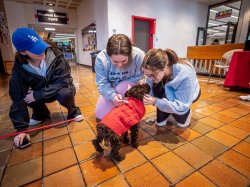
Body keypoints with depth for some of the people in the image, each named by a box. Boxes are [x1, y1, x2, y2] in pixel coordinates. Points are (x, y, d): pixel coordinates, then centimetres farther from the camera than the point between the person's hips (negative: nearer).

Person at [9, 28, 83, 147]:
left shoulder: (55, 55, -26)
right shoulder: (19, 66, -17)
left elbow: (62, 81, -28)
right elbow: (17, 97, -19)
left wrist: (37, 95, -31)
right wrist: (21, 128, -21)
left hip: (61, 89, -3)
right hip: (42, 92, 4)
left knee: (65, 94, -35)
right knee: (25, 96, -22)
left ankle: (73, 111, -2)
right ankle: (42, 113, 8)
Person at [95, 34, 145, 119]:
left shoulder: (139, 56, -33)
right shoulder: (101, 58, -29)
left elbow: (138, 78, -21)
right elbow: (102, 84, -24)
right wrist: (113, 96, -41)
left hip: (128, 87, -1)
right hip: (110, 90, 2)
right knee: (100, 114, -1)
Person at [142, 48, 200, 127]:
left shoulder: (185, 75, -41)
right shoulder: (154, 71, -30)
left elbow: (182, 106, -36)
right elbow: (151, 91, -19)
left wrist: (156, 102, -47)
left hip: (190, 93, -3)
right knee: (156, 87, -29)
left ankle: (186, 113, 1)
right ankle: (163, 116, -4)